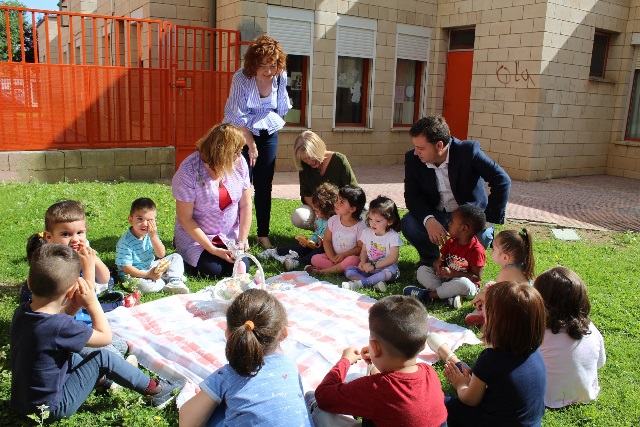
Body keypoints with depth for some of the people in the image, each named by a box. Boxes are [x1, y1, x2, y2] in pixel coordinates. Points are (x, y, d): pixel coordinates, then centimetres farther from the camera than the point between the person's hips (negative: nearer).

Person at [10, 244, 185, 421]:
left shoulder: (21, 312, -7)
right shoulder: (59, 326, -31)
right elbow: (105, 336, -16)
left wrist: (73, 306, -3)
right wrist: (92, 302, -10)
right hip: (53, 408, -8)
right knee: (103, 358, -7)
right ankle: (155, 390, 5)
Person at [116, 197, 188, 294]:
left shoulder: (151, 234, -3)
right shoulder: (125, 242, -22)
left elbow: (161, 254, -7)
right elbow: (125, 267, -21)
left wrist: (153, 236, -20)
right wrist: (148, 275, -29)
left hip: (152, 267, 7)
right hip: (136, 273, -7)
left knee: (176, 257, 2)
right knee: (144, 285, -38)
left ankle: (174, 282, -18)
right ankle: (169, 279, -12)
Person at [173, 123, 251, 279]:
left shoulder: (239, 163, -9)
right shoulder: (189, 171, -22)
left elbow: (245, 205, -1)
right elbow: (185, 218, -17)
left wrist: (242, 240, -9)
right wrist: (213, 250, -20)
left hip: (230, 236, 3)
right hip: (195, 236, -3)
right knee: (213, 270, -20)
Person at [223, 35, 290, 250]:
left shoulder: (281, 77, -10)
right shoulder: (241, 78, -20)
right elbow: (238, 116, -16)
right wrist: (251, 144, -12)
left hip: (268, 133, 3)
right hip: (242, 133, -3)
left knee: (264, 185, 4)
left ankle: (263, 234, 13)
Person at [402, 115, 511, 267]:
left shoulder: (468, 151, -24)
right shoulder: (412, 159, -13)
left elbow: (502, 180, -20)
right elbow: (412, 196, -10)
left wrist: (487, 221, -22)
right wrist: (428, 220, -30)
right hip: (435, 215, 2)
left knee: (480, 237, -31)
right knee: (409, 224, -25)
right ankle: (429, 258, 7)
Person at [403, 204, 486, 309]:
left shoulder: (477, 250, -19)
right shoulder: (451, 242, 3)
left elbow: (477, 277, -19)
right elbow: (442, 259, 10)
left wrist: (453, 274, -27)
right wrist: (437, 265, -15)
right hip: (445, 278, 7)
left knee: (463, 283, -41)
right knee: (422, 270, -7)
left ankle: (427, 294, -28)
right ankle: (448, 294, -27)